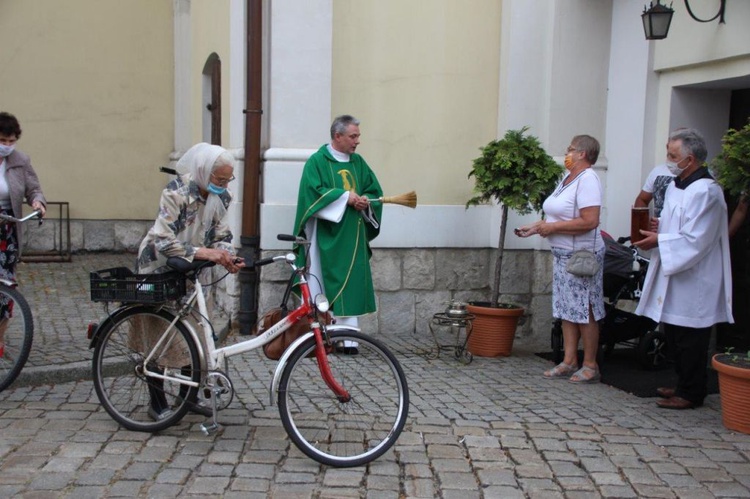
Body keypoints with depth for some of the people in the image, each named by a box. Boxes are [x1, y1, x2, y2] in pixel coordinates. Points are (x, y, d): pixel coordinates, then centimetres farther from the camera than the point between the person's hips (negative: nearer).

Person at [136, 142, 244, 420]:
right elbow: (162, 241, -32)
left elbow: (222, 236, 0)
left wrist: (228, 257, -22)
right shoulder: (176, 192, -26)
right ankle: (158, 404, 14)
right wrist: (203, 252, -38)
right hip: (160, 272, -6)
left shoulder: (220, 197, -5)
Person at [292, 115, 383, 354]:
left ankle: (348, 338, 6)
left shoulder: (359, 162, 14)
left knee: (350, 285, 2)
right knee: (324, 285, -3)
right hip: (326, 236, -5)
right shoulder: (317, 161, -3)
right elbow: (313, 191, -14)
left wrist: (366, 200, -7)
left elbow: (375, 191, 15)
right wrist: (346, 196, -15)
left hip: (352, 236, 5)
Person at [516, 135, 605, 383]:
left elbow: (590, 222, -24)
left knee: (584, 311, -1)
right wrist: (535, 227, 9)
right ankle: (569, 361, 19)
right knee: (567, 309, 12)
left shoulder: (587, 179, -15)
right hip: (562, 253, 9)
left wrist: (552, 227, -18)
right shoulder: (567, 178, 13)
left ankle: (590, 365, 9)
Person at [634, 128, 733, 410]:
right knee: (674, 336, 17)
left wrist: (659, 241, -16)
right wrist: (657, 225, 4)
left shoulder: (705, 192, -18)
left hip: (694, 281, -10)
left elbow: (695, 239, -22)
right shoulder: (675, 186, 13)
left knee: (690, 341, -1)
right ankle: (683, 385, 30)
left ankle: (691, 393, 10)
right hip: (673, 273, 10)